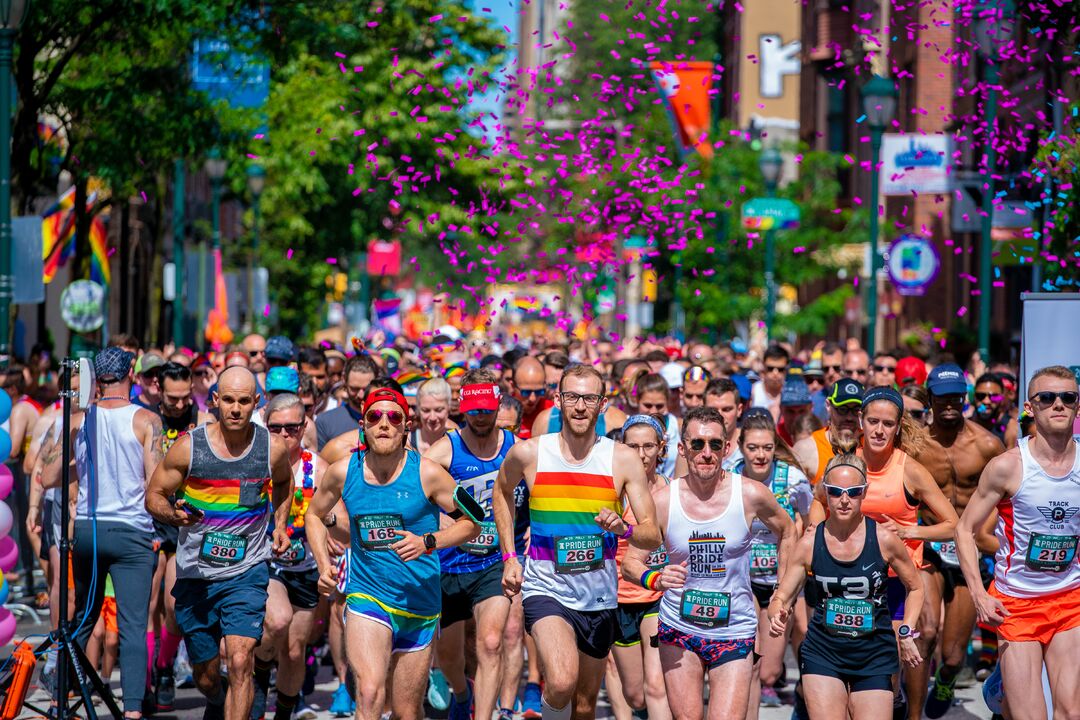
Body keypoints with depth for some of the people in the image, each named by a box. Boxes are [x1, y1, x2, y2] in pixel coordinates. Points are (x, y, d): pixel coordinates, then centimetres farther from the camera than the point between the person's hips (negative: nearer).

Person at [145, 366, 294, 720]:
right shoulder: (189, 446, -9)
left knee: (240, 662, -21)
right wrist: (174, 514, -20)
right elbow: (154, 495, 1)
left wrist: (280, 524, 8)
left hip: (247, 572, -1)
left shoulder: (273, 447, -4)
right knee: (206, 676, 13)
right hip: (195, 574, 1)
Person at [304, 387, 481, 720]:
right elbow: (314, 515, 17)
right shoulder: (343, 471, -3)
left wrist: (427, 542, -17)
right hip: (366, 596, 0)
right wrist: (324, 565, 3)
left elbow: (471, 523, 0)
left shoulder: (426, 474, -9)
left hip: (419, 602, 0)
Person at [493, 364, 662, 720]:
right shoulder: (528, 453, -6)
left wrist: (623, 529, -27)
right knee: (562, 682, -29)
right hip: (546, 590, -2)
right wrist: (508, 556, 12)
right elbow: (502, 491, 18)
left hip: (599, 598, 2)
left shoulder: (623, 459, -6)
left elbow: (653, 536, -5)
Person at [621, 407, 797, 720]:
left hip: (734, 632, -1)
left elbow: (787, 532, 12)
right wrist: (655, 579, -22)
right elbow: (631, 562, 0)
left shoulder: (750, 495, -7)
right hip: (678, 628, 1)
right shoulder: (663, 501, -7)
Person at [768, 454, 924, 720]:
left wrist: (906, 634, 1)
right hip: (823, 653, 0)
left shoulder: (884, 539, -5)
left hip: (875, 656, 0)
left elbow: (914, 587, 11)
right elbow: (781, 598, 3)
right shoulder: (809, 544, -3)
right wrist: (777, 616, -19)